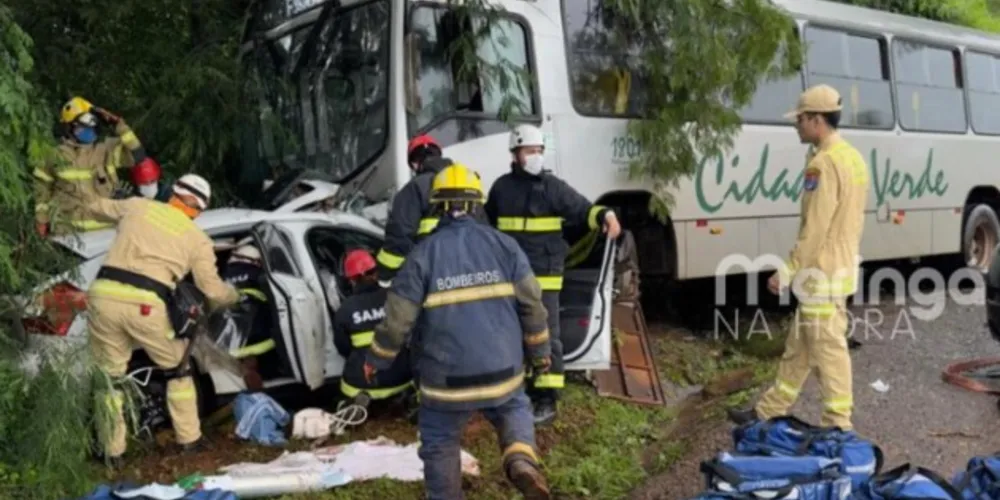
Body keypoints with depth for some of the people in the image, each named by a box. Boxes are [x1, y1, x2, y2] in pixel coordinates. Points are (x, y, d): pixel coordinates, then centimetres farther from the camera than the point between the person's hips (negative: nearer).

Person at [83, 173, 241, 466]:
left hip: (104, 294, 3)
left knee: (109, 377, 18)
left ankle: (113, 452, 23)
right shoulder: (197, 239, 11)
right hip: (146, 306, -2)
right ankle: (189, 439, 28)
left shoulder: (137, 206, 18)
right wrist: (234, 296, 33)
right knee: (177, 368, 21)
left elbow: (95, 207, 36)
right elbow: (213, 290, 12)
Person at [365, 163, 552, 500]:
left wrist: (376, 361, 11)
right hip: (502, 371, 2)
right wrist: (539, 353, 16)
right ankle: (521, 461, 0)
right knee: (515, 410, 27)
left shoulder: (424, 253, -6)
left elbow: (398, 318, -5)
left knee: (439, 445, 16)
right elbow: (532, 304, 2)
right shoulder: (503, 244, 0)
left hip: (447, 378, -2)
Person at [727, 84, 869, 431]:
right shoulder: (853, 158, 13)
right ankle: (768, 411, 26)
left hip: (822, 274, -10)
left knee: (828, 348, 0)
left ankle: (838, 425, 10)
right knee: (799, 346, 15)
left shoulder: (824, 163, -19)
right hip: (840, 267, 10)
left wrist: (787, 272, -16)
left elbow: (814, 229, -22)